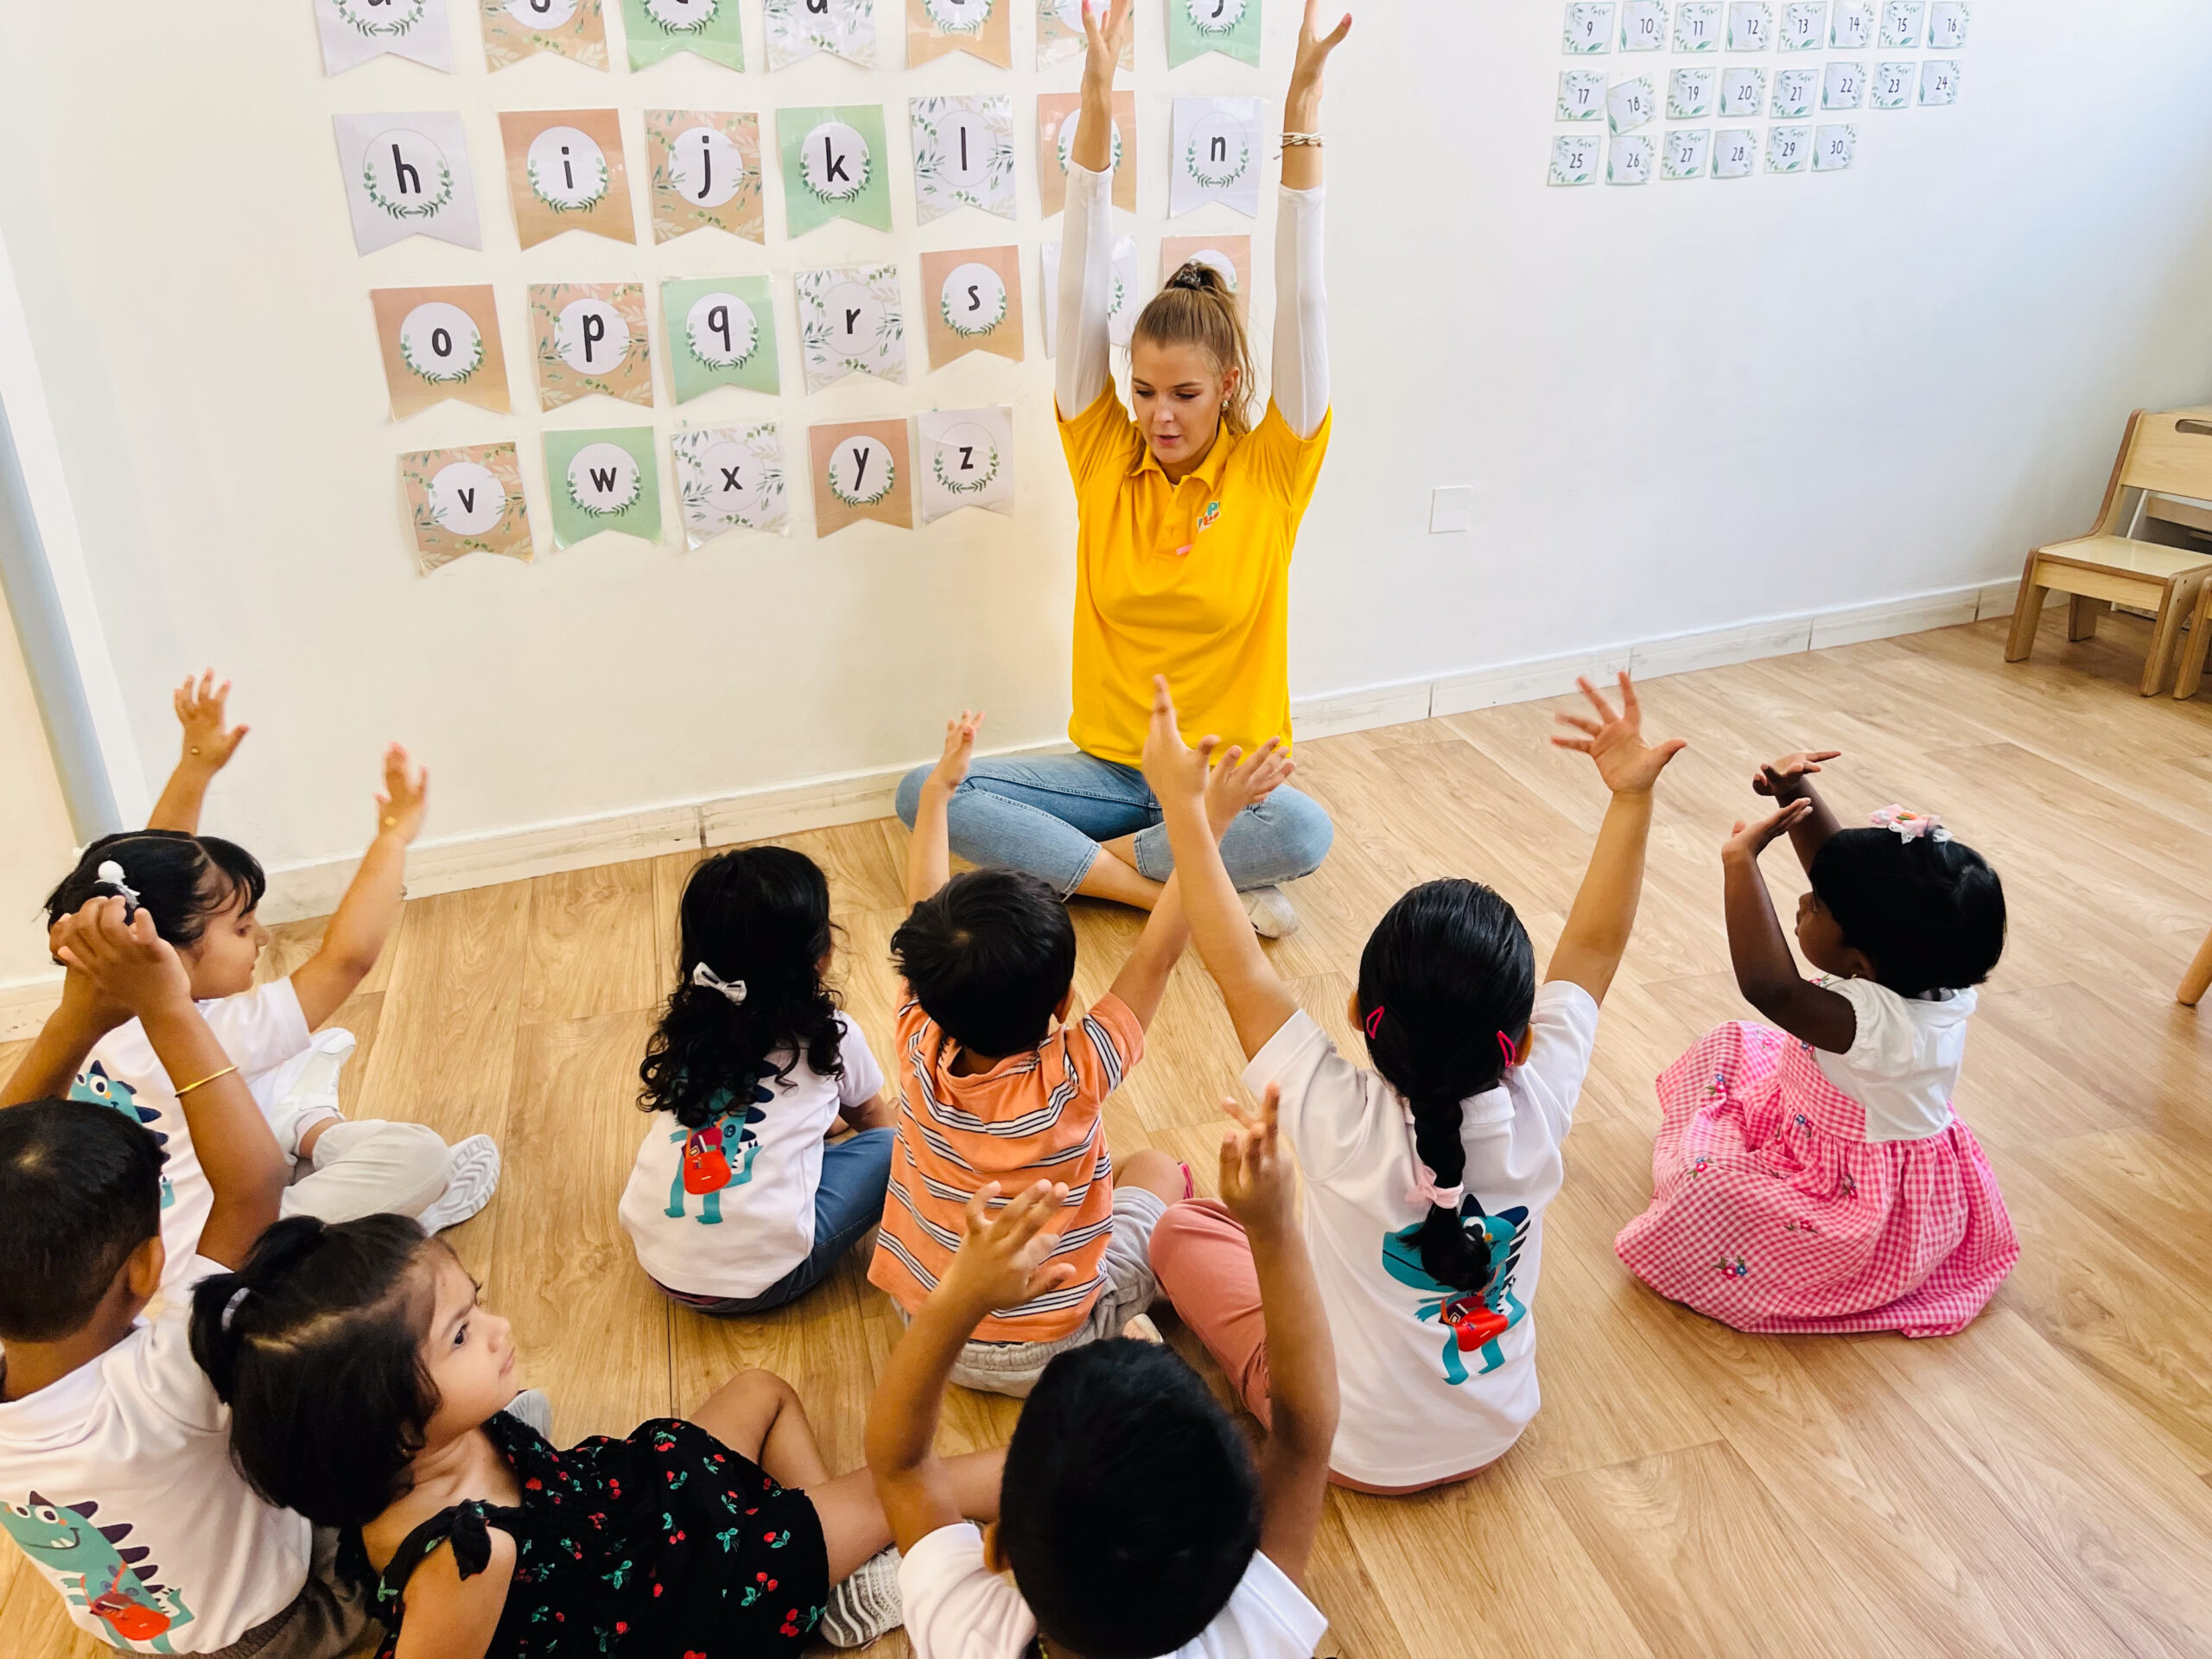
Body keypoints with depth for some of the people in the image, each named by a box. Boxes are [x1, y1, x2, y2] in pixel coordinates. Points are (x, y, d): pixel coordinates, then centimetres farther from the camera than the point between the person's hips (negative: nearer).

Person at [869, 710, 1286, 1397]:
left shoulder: (920, 1050, -21)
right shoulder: (1072, 1078, -32)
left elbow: (925, 919, -8)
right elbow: (1155, 957, -27)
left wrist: (938, 789, 3)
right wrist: (1209, 822, -25)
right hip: (1043, 1352, -3)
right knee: (1158, 1168, 14)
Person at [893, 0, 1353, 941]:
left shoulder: (1270, 470, -5)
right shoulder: (1104, 457, -1)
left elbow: (1300, 302, -14)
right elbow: (1081, 292, -7)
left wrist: (1302, 106, -20)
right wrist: (1098, 101, -15)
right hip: (1110, 767, 2)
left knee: (1304, 833, -36)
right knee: (925, 792, -18)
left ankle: (1078, 862, -14)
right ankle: (1193, 890, -19)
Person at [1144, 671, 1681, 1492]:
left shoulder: (1344, 1123, -35)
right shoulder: (1536, 1112, -27)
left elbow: (1239, 966, -27)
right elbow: (1594, 945, -14)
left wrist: (1183, 804, -22)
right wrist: (1631, 797, -12)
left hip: (1347, 1451, -4)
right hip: (1494, 1431, 4)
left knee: (1182, 1229, 11)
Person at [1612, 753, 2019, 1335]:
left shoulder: (1880, 1023, -41)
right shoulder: (1923, 971, -16)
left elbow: (1769, 986, -55)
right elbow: (1841, 866, -6)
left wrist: (1742, 860, -50)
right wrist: (1795, 791, -19)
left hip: (1869, 1215, -9)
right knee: (1731, 1045, 13)